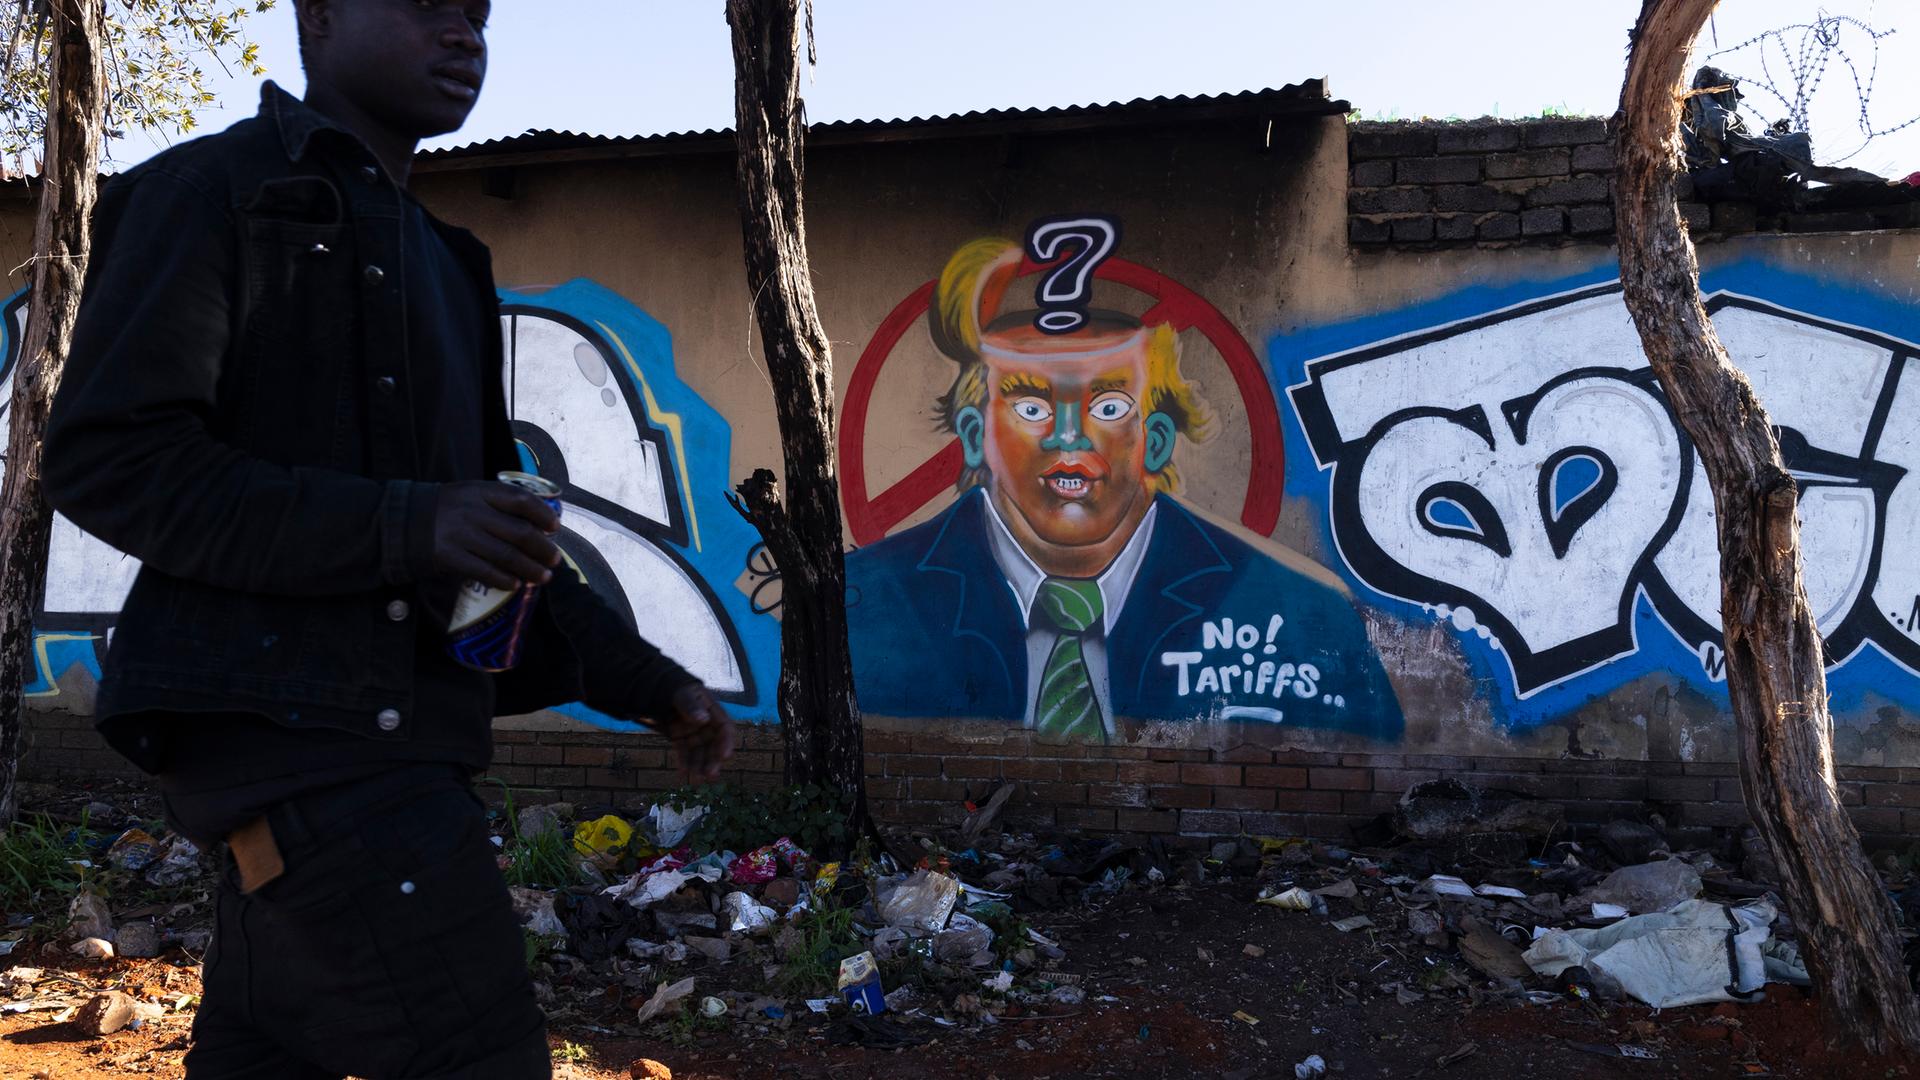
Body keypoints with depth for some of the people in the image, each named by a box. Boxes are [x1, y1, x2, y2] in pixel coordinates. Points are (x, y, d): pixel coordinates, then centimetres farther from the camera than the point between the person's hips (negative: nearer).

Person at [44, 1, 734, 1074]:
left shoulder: (437, 264, 23)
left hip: (389, 732, 8)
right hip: (287, 712, -8)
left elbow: (481, 528, 23)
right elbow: (107, 461, -11)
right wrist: (404, 528, -22)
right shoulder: (214, 187, -1)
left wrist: (645, 679, 13)